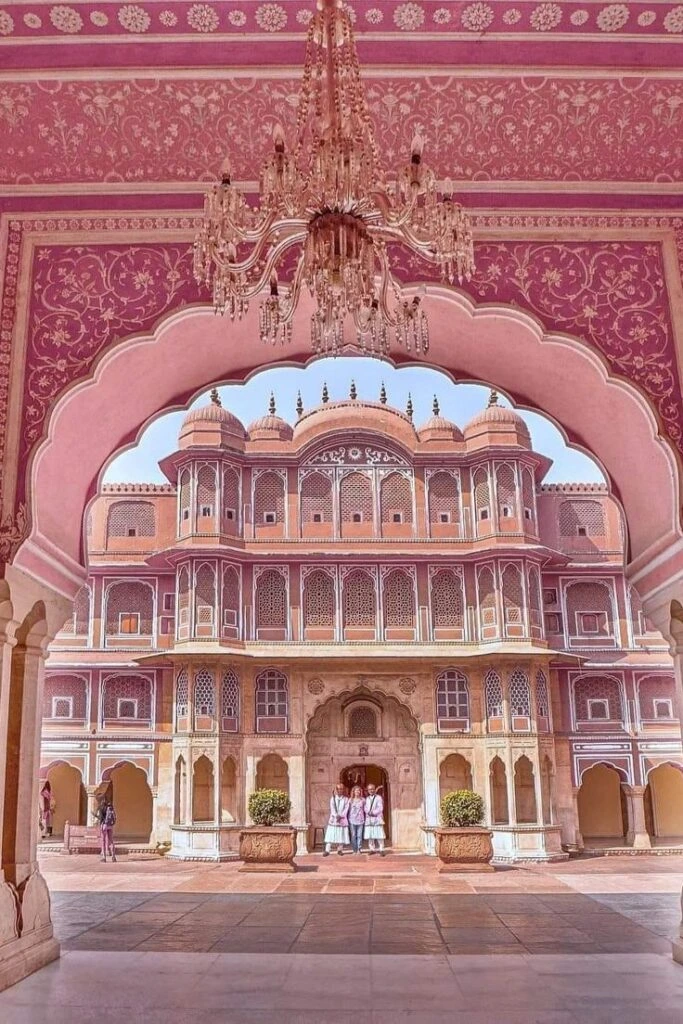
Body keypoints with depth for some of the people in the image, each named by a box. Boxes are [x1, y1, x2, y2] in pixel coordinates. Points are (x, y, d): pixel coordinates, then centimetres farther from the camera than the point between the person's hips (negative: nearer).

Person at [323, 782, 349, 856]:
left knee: (341, 835, 0)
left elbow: (346, 809, -3)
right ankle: (327, 850, -9)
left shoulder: (346, 799, 7)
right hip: (333, 819, 0)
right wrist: (336, 816, -18)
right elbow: (332, 808, -2)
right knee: (330, 835, -7)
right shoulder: (333, 798, 8)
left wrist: (340, 816, -17)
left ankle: (340, 850, 11)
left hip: (342, 819, 0)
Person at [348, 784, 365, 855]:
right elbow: (348, 810, 7)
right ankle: (354, 850, 7)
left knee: (359, 835, -2)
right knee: (353, 836, 0)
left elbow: (365, 809, 12)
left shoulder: (363, 800, 7)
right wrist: (348, 820, 4)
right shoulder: (350, 800, 6)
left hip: (360, 820, 0)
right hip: (352, 820, 0)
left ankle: (359, 849, 6)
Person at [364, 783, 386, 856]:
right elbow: (365, 808, 8)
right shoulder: (367, 799, 16)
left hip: (377, 818, -4)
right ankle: (372, 849, 13)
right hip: (368, 819, 4)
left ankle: (381, 850, -5)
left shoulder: (378, 798, 0)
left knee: (379, 835, -8)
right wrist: (369, 812, -12)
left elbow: (380, 808, -8)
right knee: (370, 836, 4)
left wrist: (373, 812, -16)